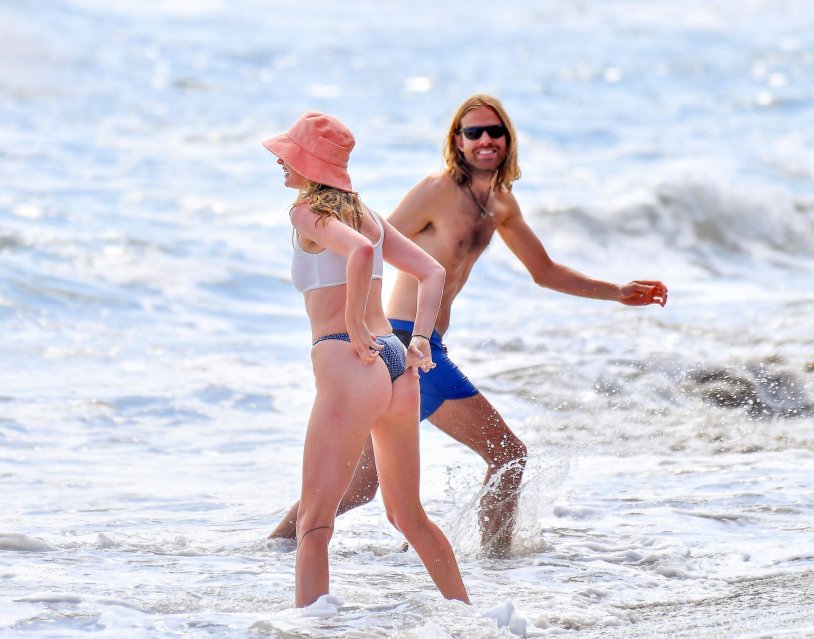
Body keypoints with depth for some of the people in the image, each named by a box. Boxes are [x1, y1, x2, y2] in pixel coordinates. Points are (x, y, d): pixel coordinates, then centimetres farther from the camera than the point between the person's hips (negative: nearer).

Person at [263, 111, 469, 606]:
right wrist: (419, 341, 10)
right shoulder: (366, 214, 18)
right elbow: (433, 273, 17)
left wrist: (354, 325, -16)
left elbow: (360, 251, -24)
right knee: (409, 516, 23)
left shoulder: (308, 213, -4)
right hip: (397, 365, 8)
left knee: (314, 523, -9)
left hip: (348, 363, -8)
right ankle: (467, 615, 31)